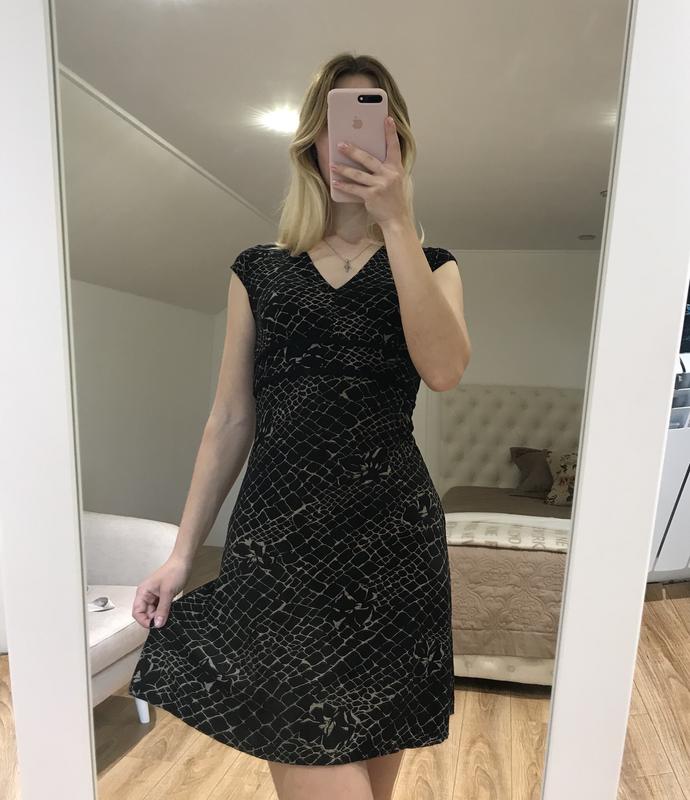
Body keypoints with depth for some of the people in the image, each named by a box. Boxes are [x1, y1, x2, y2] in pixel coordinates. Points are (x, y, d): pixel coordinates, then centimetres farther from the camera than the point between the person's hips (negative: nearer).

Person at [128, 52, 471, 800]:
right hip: (276, 527, 0)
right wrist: (181, 552, 5)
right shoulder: (259, 270, 9)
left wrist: (397, 221, -13)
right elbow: (230, 421, 7)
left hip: (390, 530, 1)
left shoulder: (430, 265, 9)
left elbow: (444, 368, -13)